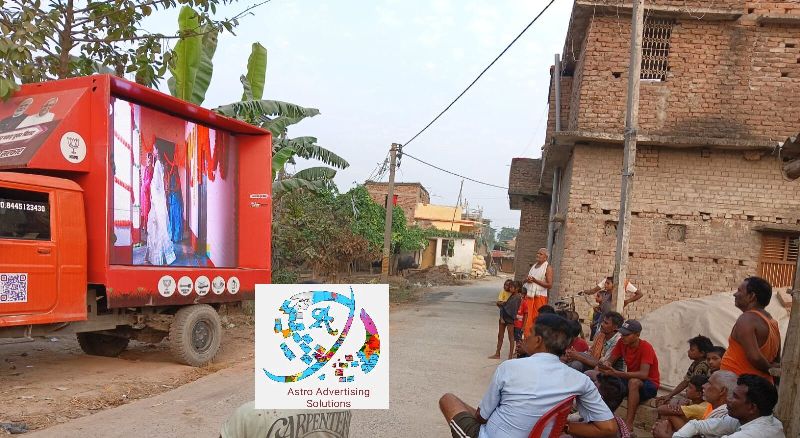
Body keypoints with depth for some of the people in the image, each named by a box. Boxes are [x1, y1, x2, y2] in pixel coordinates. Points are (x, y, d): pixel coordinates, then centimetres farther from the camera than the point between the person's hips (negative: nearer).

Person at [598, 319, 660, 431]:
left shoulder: (646, 347, -23)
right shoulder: (622, 343, -5)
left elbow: (643, 374, -34)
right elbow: (610, 360, -4)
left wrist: (616, 373, -43)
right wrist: (605, 364, -31)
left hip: (649, 385, -6)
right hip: (631, 379, 6)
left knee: (633, 382, -38)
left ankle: (629, 423, -36)